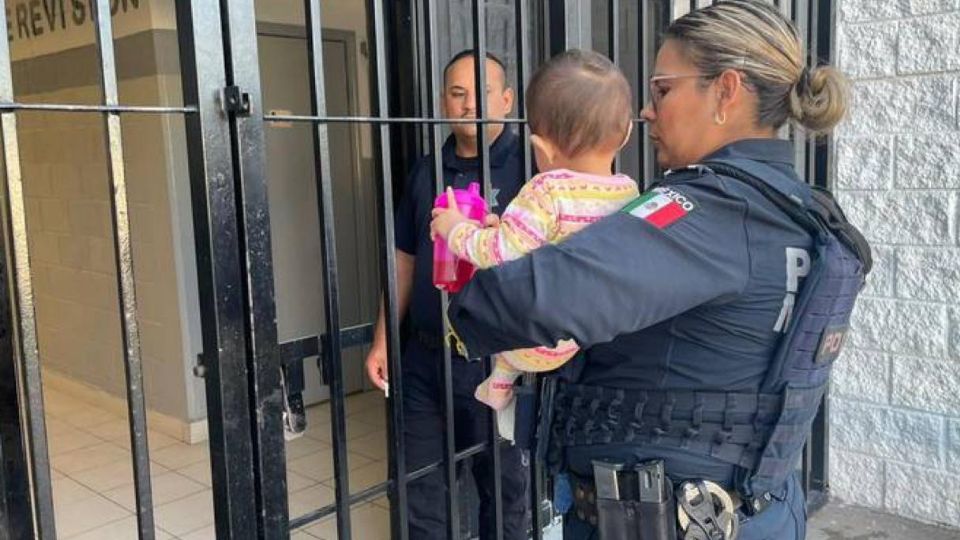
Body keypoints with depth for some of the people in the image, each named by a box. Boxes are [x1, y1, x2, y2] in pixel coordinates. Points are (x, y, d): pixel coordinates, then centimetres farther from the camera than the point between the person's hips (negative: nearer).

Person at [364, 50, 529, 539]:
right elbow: (405, 259, 13)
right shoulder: (426, 170, 9)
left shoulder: (526, 165, -8)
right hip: (424, 355, 5)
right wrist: (382, 342, 12)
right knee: (419, 487, 16)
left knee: (503, 486, 13)